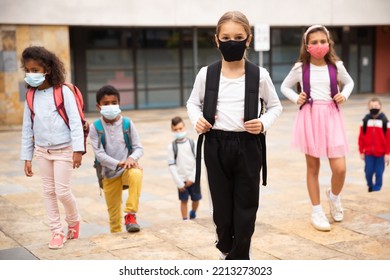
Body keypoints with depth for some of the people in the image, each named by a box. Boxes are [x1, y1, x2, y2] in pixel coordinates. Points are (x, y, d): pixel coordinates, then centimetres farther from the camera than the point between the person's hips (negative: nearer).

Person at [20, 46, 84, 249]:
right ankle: (57, 231, 18)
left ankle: (73, 221, 22)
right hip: (42, 150, 5)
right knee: (48, 191, 8)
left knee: (62, 191, -5)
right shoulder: (31, 96, 3)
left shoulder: (63, 91, -11)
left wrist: (78, 149, -18)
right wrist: (27, 157, 7)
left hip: (64, 149, -5)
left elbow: (75, 121, -13)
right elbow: (27, 128, 8)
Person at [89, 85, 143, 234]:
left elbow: (138, 147, -3)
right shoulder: (95, 127, -6)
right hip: (109, 174, 1)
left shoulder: (127, 124, -3)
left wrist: (131, 158, -25)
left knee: (136, 174, -36)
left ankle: (130, 215, -27)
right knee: (113, 214, 6)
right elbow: (99, 154, -12)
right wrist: (118, 164, -27)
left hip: (127, 169, 0)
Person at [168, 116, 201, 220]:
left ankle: (193, 213, 39)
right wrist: (179, 183, -9)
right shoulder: (172, 146, -5)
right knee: (184, 201, 4)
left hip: (193, 179, 1)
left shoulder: (192, 143, -3)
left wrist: (192, 178, -10)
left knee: (196, 199, 11)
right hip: (181, 179, -1)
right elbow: (171, 166, -6)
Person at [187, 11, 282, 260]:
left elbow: (276, 106, 10)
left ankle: (237, 257, 21)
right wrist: (197, 119, -6)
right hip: (216, 146, 1)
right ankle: (226, 248, 40)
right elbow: (193, 103, 14)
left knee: (246, 208, 5)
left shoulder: (260, 75, -3)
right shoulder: (206, 74, -1)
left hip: (248, 146, -1)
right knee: (221, 206, 13)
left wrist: (264, 123, -9)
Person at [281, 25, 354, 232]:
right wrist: (296, 98, -5)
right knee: (312, 166, 7)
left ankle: (334, 196, 26)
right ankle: (317, 211, 20)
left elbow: (349, 82, 19)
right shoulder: (300, 68, -1)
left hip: (331, 117, 1)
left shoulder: (336, 66, 1)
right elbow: (285, 87, 12)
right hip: (310, 117, 0)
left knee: (340, 168, -7)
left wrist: (344, 95, 0)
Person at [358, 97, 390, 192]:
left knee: (379, 173, 1)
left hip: (381, 154, -1)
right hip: (368, 153, 2)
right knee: (368, 172, 4)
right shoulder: (365, 120, 1)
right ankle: (370, 187, 29)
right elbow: (361, 137, 3)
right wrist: (361, 152, 2)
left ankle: (376, 190, 13)